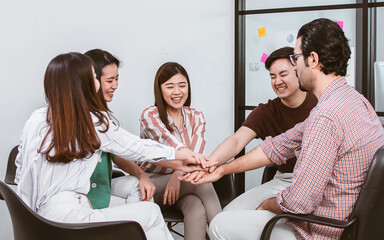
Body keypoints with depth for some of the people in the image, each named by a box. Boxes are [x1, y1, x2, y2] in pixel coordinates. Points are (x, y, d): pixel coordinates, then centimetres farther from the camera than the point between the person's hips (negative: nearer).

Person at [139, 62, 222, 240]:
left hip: (185, 181, 3)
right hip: (152, 183, -3)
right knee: (202, 182, -31)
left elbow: (196, 154, -14)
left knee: (197, 210, -32)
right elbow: (179, 150, -26)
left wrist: (179, 175, -36)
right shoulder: (150, 116, -9)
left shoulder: (196, 117, 4)